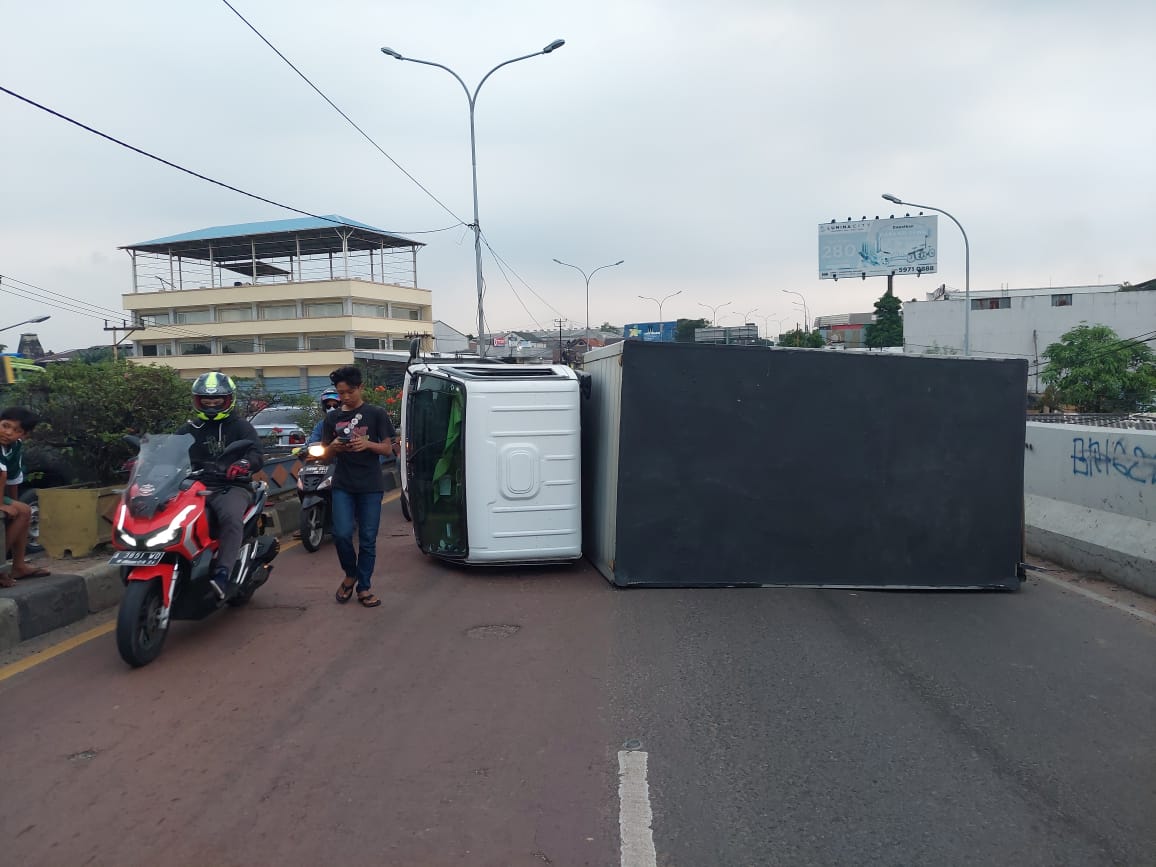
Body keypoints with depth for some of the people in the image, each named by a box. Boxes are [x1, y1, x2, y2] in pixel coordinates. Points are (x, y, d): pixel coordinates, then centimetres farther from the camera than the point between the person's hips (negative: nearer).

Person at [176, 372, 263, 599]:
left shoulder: (240, 426, 11)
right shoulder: (188, 429, 22)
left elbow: (256, 454, -5)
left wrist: (243, 465, -29)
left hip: (231, 487, -4)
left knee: (231, 517, -36)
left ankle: (223, 574, -42)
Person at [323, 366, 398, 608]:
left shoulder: (376, 414, 3)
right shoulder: (333, 418, 12)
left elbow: (389, 448, 1)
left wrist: (367, 444, -18)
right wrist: (334, 447, -9)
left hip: (371, 485, -2)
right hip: (343, 485, 2)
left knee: (368, 539, 2)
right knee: (341, 534, -10)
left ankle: (364, 588, 14)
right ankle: (350, 574, 17)